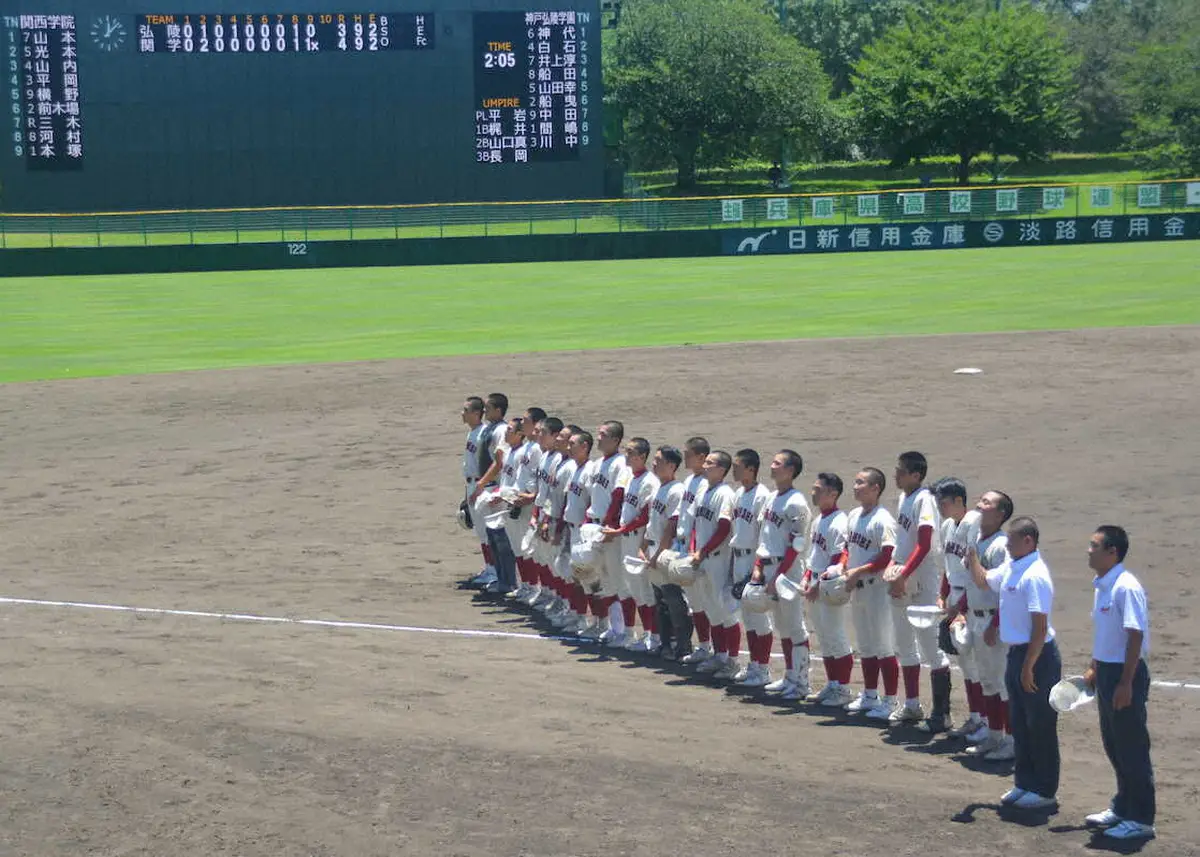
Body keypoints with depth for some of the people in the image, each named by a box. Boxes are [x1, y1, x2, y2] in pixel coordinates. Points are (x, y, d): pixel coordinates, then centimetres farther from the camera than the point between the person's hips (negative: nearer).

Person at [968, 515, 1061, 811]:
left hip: (1037, 656, -9)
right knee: (1019, 723, 16)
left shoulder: (1035, 576, -21)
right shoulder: (1010, 567, 7)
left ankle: (1045, 790, 10)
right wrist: (972, 552, 12)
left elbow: (1040, 628, -23)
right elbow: (982, 580, 28)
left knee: (1040, 726, 1)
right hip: (1016, 653, 9)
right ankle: (1024, 783, 27)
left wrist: (1028, 667, -23)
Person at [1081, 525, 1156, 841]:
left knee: (1132, 749, -1)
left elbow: (1135, 637, -21)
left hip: (1125, 673, -9)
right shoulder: (1102, 586, 9)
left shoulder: (1126, 588, -20)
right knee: (1113, 745, 19)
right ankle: (1122, 808, 32)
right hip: (1106, 671, 9)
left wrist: (1126, 683, -22)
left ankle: (1141, 820, 8)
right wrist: (1094, 669, 22)